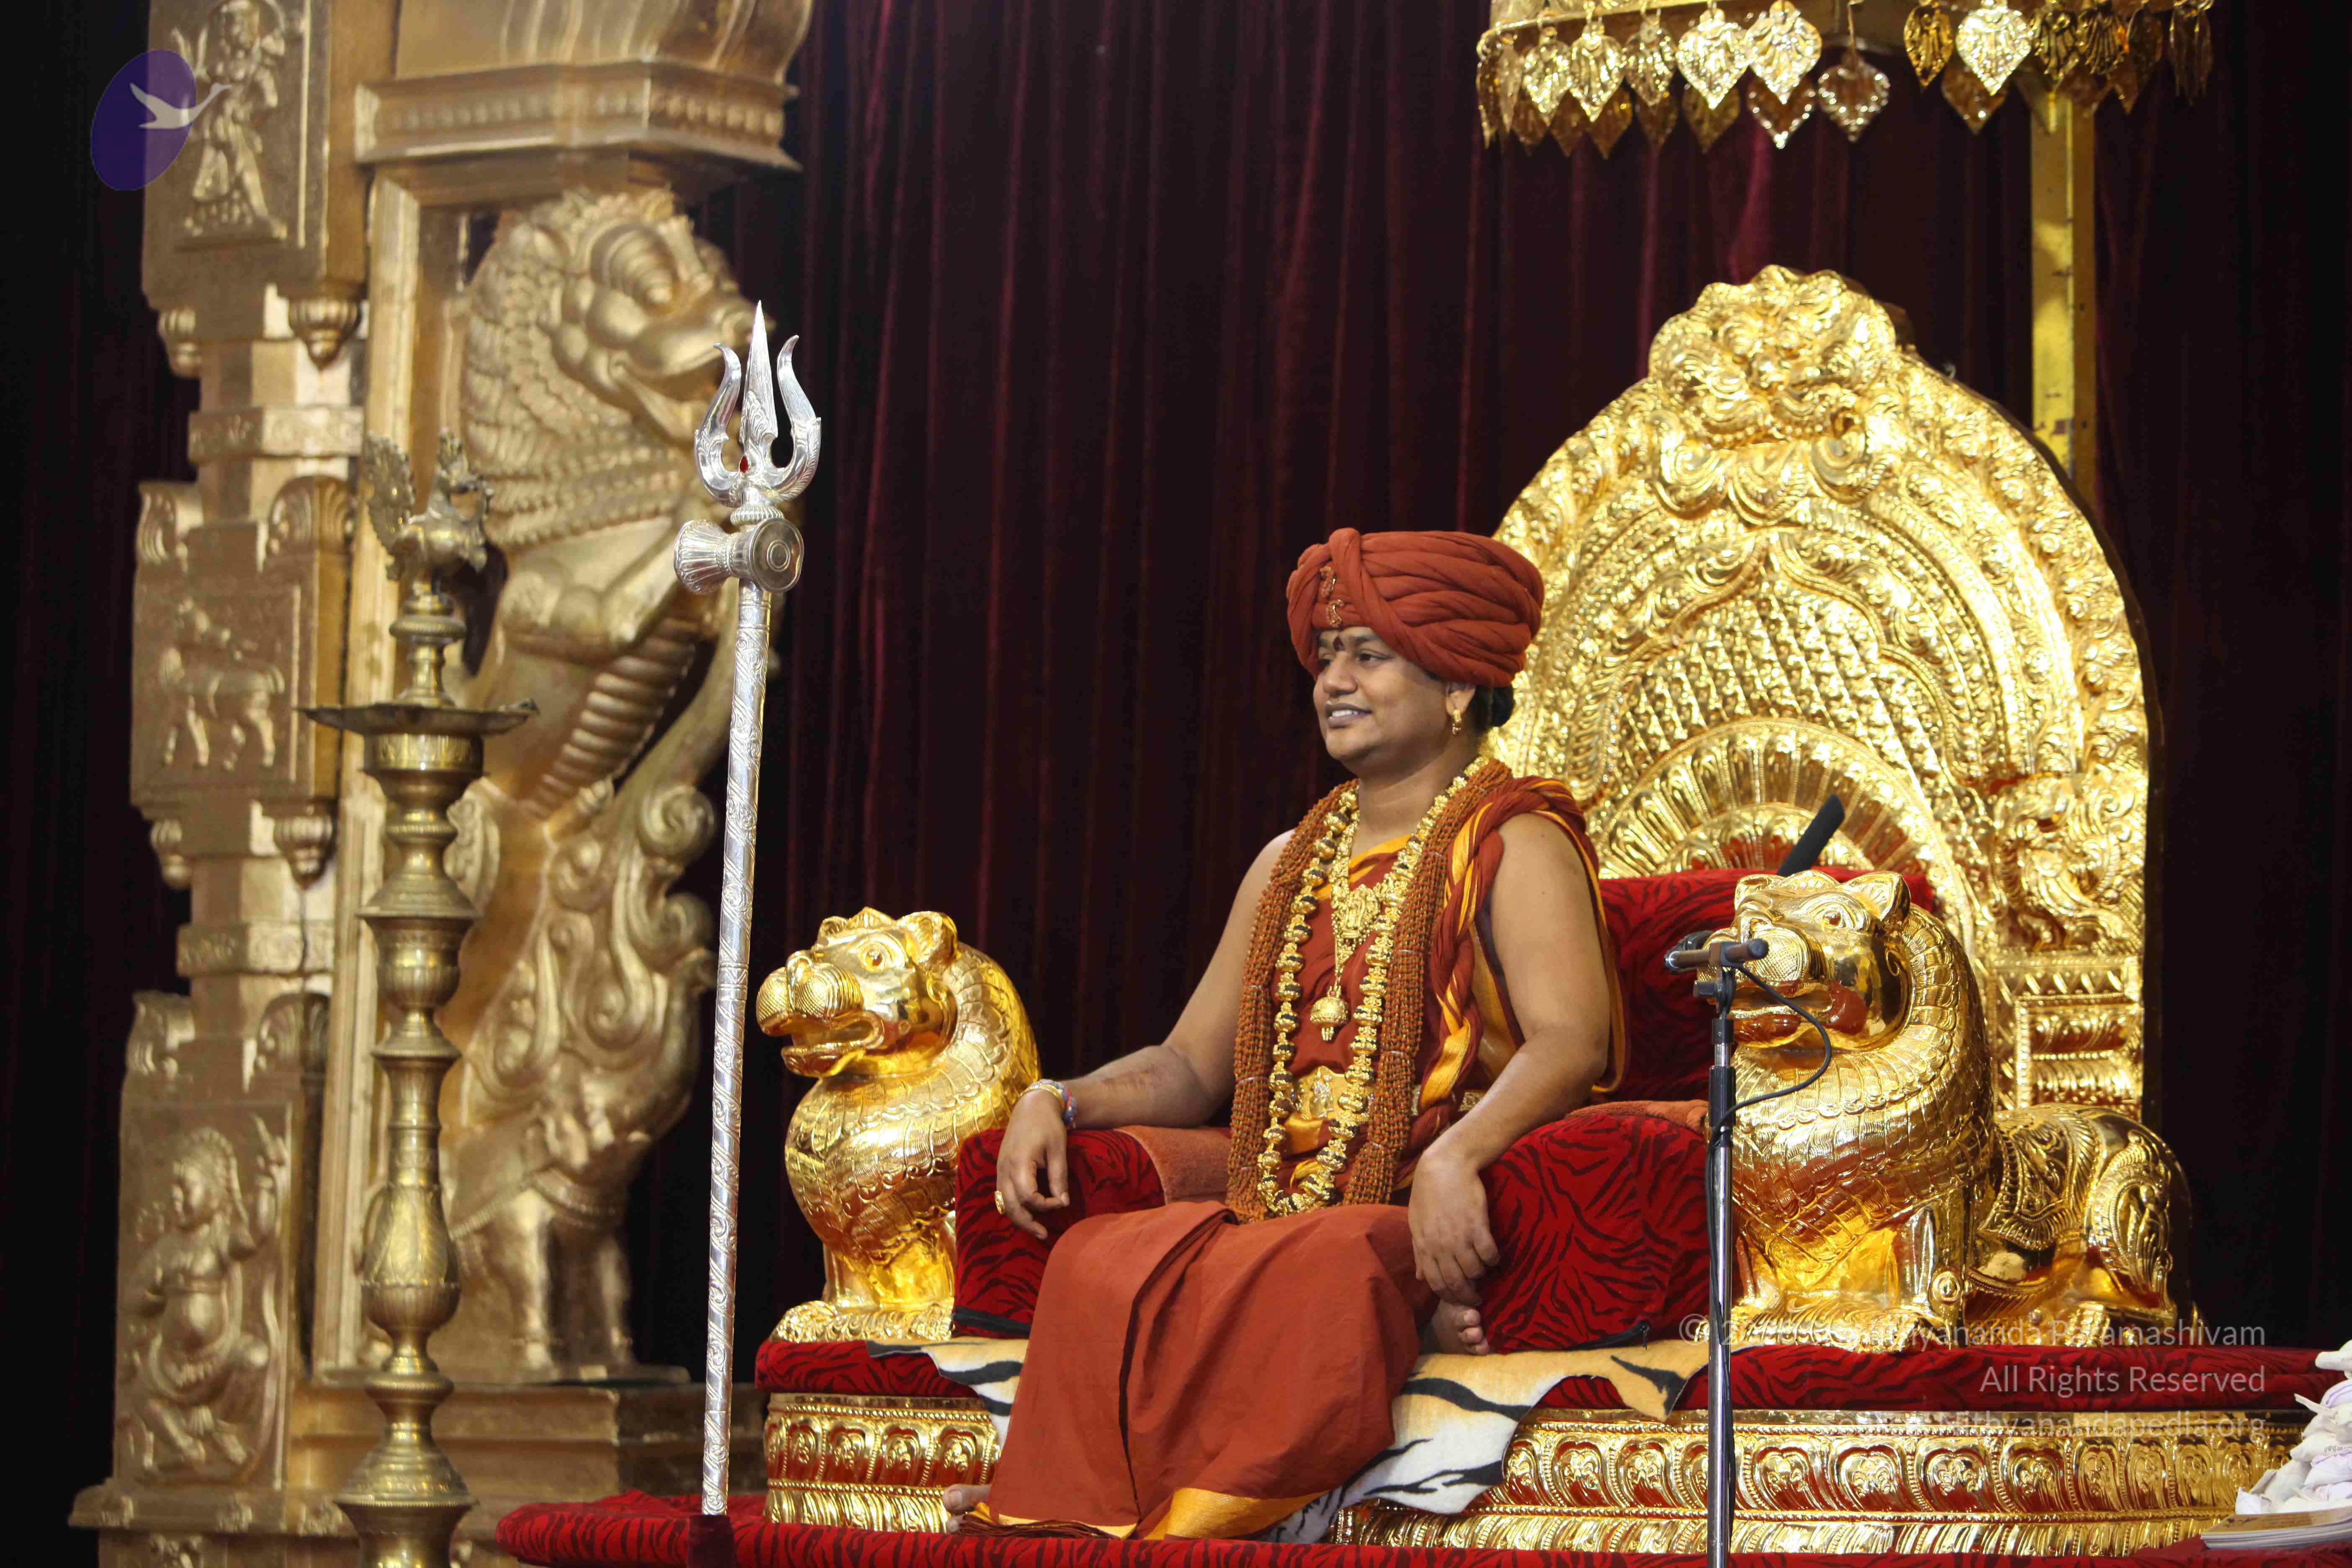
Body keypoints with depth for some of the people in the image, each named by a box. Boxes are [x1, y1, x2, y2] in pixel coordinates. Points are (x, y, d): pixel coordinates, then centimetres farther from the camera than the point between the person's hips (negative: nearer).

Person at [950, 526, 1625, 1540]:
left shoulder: (1515, 842, 1)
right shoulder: (1292, 864, 24)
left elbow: (1572, 1040, -16)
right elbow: (1193, 1066, 25)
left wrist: (1456, 1158, -34)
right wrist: (1059, 1103, 4)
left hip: (1437, 1227, -6)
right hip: (1288, 1211, 6)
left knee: (1321, 1271, -39)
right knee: (1103, 1261, -25)